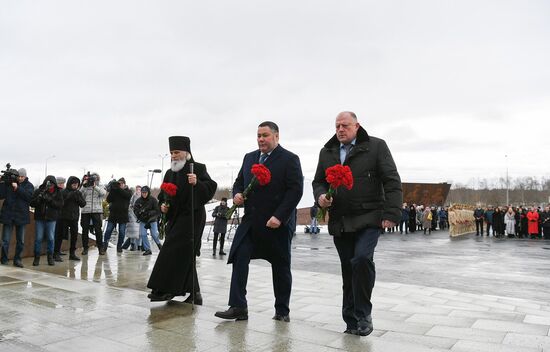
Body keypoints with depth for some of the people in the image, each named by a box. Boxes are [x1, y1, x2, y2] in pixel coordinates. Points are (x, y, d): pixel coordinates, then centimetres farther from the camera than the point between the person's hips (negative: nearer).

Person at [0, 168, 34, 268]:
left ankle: (17, 259, 20)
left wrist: (17, 188, -20)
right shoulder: (8, 183, 3)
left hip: (21, 216, 1)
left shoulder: (29, 185, 3)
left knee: (21, 241, 8)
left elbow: (29, 196, -13)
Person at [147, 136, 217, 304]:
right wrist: (162, 205, 3)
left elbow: (211, 187, -15)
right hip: (175, 218, 8)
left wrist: (197, 183, -32)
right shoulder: (170, 173, 15)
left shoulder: (198, 168, -6)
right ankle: (194, 292, 18)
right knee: (185, 256, 10)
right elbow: (163, 195, 23)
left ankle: (166, 289, -5)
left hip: (191, 217, -8)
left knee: (173, 252, -12)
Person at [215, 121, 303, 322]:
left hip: (278, 223, -5)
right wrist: (237, 194, -4)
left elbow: (296, 190, -13)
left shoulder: (289, 159, -5)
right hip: (251, 221, 5)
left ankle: (282, 311, 21)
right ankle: (238, 307, 0)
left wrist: (279, 217, -20)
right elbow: (239, 182, 20)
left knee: (281, 267, 7)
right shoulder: (249, 158, 14)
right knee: (239, 260, -6)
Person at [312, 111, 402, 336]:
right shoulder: (327, 152, 14)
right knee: (348, 270, 8)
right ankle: (352, 321, 20)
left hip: (368, 218, -4)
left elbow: (392, 182, -3)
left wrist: (391, 214, -12)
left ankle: (363, 314, -3)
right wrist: (320, 196, -4)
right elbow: (318, 181, 19)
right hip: (340, 222, 4)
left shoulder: (376, 146, 1)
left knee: (362, 258, -22)